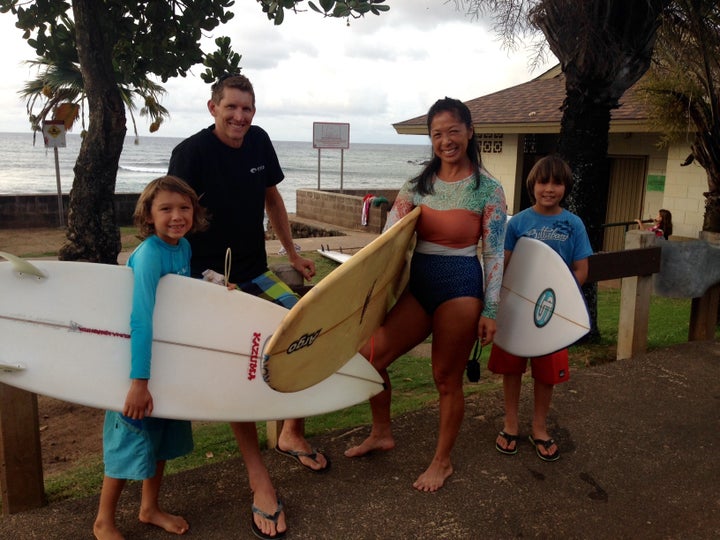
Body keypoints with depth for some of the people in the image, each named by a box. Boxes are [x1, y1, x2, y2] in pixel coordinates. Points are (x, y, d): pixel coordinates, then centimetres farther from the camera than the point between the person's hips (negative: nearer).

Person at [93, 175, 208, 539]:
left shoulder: (184, 247, -2)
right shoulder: (149, 254, -25)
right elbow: (141, 319, -31)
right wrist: (139, 382, -33)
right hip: (137, 359, -7)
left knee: (163, 437, 20)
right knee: (131, 441, 6)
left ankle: (149, 508, 41)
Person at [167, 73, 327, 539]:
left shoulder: (258, 141, 4)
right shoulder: (192, 152, -12)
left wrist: (293, 254, 14)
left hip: (256, 273, 6)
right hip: (210, 278, -6)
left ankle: (293, 434, 21)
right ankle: (259, 478, 3)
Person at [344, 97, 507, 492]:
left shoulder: (487, 188, -4)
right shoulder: (419, 183, 7)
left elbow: (494, 254, -5)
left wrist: (490, 312, -7)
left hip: (460, 286, -5)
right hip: (418, 282, 5)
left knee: (447, 378, 6)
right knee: (370, 356, 2)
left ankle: (442, 462, 28)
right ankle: (381, 433, 28)